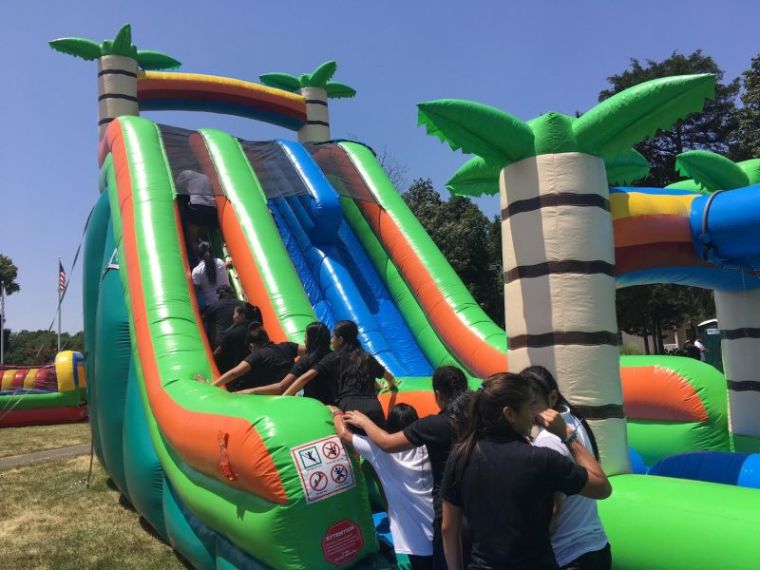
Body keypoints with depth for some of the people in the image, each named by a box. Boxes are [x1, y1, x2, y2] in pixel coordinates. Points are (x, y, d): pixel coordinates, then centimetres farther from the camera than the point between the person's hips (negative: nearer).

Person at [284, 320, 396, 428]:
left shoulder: (334, 358, 13)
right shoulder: (368, 358, 25)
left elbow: (306, 377, 3)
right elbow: (389, 377, 42)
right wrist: (393, 386, 65)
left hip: (350, 409, -3)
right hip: (374, 409, 3)